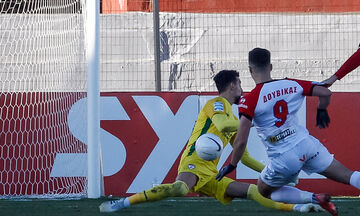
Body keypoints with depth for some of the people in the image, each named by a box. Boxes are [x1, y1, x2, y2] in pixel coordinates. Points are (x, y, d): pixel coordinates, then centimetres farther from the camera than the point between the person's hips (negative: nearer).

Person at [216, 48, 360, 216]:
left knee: (264, 191, 22)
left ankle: (314, 198, 2)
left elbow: (241, 141, -16)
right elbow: (325, 93, 4)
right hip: (306, 144, 4)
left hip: (284, 159, -3)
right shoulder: (292, 85, 1)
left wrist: (231, 166, 0)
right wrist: (322, 111, 26)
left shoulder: (249, 101, -11)